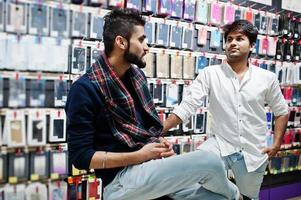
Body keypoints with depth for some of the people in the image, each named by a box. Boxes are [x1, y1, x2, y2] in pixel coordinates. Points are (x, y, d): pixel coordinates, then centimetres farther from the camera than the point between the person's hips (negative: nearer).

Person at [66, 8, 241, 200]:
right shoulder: (86, 88, -15)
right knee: (208, 161, -17)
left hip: (150, 163, 7)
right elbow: (81, 156, -16)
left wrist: (160, 142, -3)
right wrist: (139, 156, -20)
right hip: (120, 178, -7)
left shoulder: (137, 74, 7)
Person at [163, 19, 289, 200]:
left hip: (253, 151, 2)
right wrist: (158, 130, -23)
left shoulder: (267, 78, -2)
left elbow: (281, 111, 11)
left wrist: (277, 144, 2)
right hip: (220, 144, -1)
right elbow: (187, 106, -13)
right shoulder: (210, 74, -7)